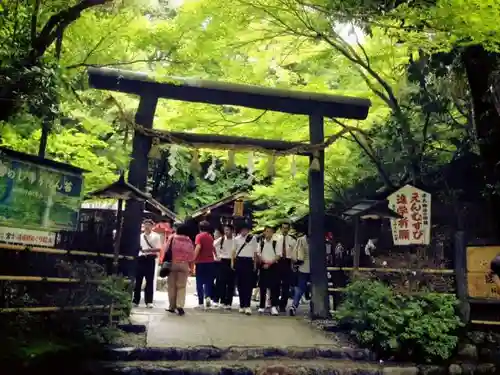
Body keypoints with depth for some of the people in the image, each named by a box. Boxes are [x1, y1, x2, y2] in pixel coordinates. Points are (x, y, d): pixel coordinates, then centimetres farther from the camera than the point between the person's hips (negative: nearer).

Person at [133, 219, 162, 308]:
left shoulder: (156, 236, 3)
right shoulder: (140, 236, 15)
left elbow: (159, 248, -6)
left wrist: (149, 250, -19)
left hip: (150, 259, -3)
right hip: (140, 259, 3)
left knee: (149, 280, 0)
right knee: (138, 280, 5)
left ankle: (149, 301, 4)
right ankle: (135, 300, 13)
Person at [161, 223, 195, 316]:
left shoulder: (172, 238, 1)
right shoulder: (189, 241, 4)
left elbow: (166, 250, -5)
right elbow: (192, 255, 3)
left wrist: (163, 262, 2)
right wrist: (190, 266, 14)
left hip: (172, 264, 0)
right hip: (184, 265, 1)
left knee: (171, 286, 9)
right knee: (182, 286, 4)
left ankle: (172, 307, 13)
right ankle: (180, 306, -9)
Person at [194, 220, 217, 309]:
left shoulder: (199, 236, -6)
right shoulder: (211, 237, 12)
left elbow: (198, 247, -21)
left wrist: (193, 259, -20)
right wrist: (215, 256, 41)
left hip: (201, 262, -4)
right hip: (210, 261, 4)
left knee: (200, 282, 4)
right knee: (208, 281, 11)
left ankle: (201, 303, 6)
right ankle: (208, 297, -12)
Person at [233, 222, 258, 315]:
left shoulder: (253, 238, 5)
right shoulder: (236, 239, 9)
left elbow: (255, 252, 8)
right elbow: (234, 252, 13)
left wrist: (255, 264, 4)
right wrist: (233, 263, 6)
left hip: (249, 261, -2)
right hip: (239, 261, 2)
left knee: (248, 284, -8)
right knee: (240, 284, 5)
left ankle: (247, 306, -9)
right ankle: (241, 305, 13)